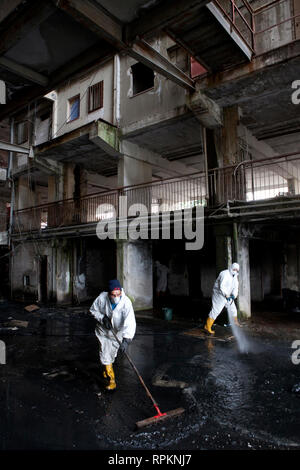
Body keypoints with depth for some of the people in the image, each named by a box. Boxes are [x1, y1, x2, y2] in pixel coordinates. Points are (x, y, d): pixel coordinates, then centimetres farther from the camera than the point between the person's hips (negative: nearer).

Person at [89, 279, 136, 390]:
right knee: (105, 355, -5)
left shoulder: (126, 302, -35)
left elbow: (130, 323, -41)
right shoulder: (102, 298, -28)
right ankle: (111, 380, 16)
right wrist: (103, 318, -24)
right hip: (103, 331, 0)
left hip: (118, 332, 0)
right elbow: (93, 310, -8)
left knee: (112, 353, 22)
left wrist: (126, 340, -52)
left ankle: (105, 368, 56)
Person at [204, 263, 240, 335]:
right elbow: (222, 286, -31)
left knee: (233, 309, 16)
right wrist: (226, 295, -38)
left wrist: (233, 295, -17)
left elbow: (235, 287, 0)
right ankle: (207, 327, -9)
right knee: (215, 310, -12)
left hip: (228, 295, 9)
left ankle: (235, 323, 39)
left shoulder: (235, 276, 5)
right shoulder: (225, 274, -22)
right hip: (219, 295, -9)